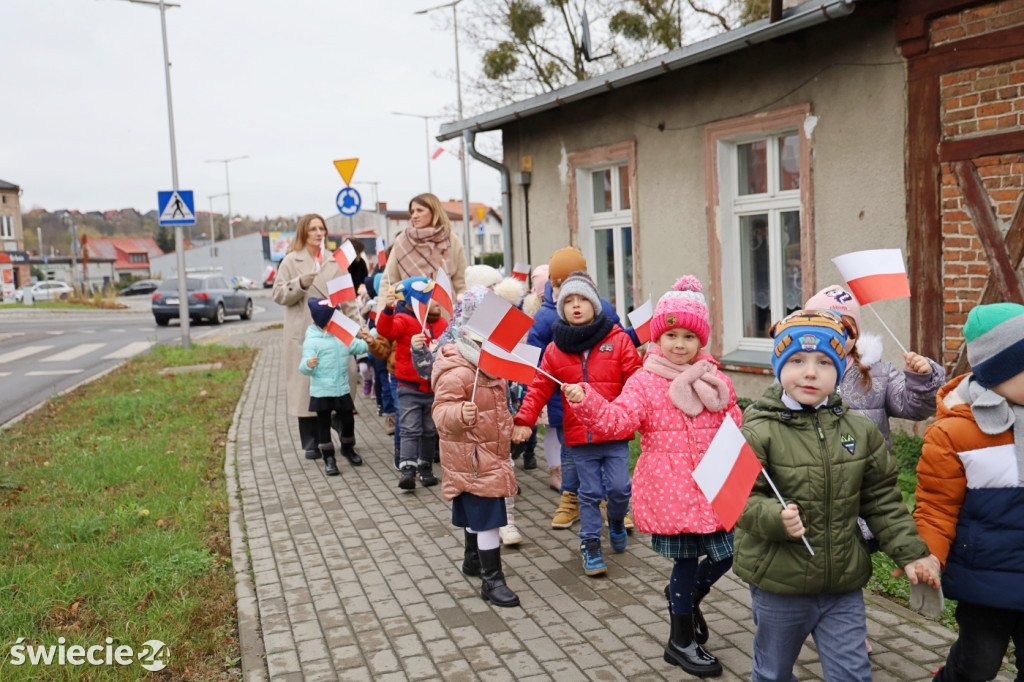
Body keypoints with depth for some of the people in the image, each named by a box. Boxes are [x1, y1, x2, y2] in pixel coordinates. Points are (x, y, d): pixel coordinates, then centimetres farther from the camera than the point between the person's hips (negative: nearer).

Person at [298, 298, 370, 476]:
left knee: (348, 420, 11)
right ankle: (329, 458, 13)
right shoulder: (312, 341, -11)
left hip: (342, 389, 5)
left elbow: (361, 346, 16)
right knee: (324, 423, 4)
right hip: (322, 392, -5)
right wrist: (308, 364, -37)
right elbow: (304, 368, -15)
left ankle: (347, 448, 36)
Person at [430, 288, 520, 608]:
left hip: (491, 453, 10)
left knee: (476, 514, 23)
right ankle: (492, 580, 0)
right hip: (471, 457, -10)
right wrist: (459, 413, -48)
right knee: (487, 517, -8)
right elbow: (441, 412, -30)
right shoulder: (455, 372, -22)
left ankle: (473, 559, 40)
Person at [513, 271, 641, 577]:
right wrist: (524, 420, -5)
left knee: (619, 488, -1)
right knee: (590, 492, 6)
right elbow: (539, 388, 4)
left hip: (615, 430, -1)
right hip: (579, 435, 1)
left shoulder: (617, 339, -1)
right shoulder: (555, 349, 4)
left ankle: (616, 522, 32)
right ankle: (590, 545, 22)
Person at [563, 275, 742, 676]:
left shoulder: (715, 381, 7)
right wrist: (586, 402, -36)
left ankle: (686, 597, 42)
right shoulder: (644, 382, -7)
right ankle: (681, 641, 26)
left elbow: (735, 428, 15)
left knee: (725, 552, 9)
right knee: (687, 560, 3)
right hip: (668, 489, -5)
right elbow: (617, 419, -20)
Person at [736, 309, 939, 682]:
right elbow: (740, 498, -17)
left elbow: (882, 499, 7)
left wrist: (911, 552, 2)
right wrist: (775, 517, -34)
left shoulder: (860, 430, -1)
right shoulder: (759, 432, -16)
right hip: (779, 585, -3)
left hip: (844, 584, 3)